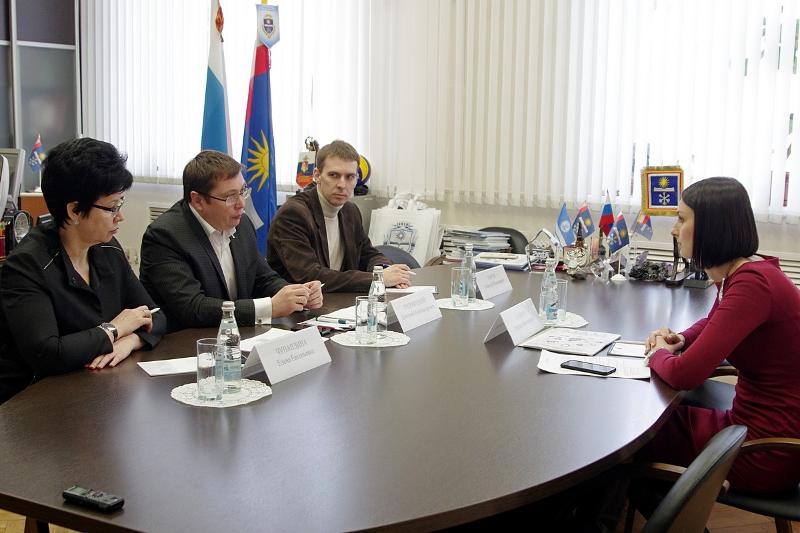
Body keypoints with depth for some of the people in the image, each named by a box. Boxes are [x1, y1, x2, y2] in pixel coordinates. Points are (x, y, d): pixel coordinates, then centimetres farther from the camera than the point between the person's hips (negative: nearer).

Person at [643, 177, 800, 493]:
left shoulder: (752, 284, -25)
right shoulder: (735, 274, 5)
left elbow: (684, 375, -29)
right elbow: (713, 323, 28)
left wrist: (658, 354, -6)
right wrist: (679, 341, 6)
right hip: (754, 422, 8)